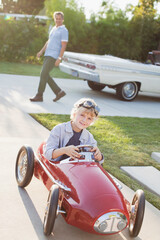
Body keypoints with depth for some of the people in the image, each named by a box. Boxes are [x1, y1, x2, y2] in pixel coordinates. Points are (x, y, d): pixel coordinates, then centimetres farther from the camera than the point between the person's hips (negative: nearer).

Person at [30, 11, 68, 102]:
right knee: (45, 75, 7)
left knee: (44, 74, -12)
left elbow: (64, 45, -14)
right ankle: (59, 92, 14)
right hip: (48, 55, 9)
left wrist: (59, 58, -21)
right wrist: (41, 51, 19)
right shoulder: (54, 29, 19)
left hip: (54, 56, -9)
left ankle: (39, 95, -6)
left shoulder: (64, 30, -7)